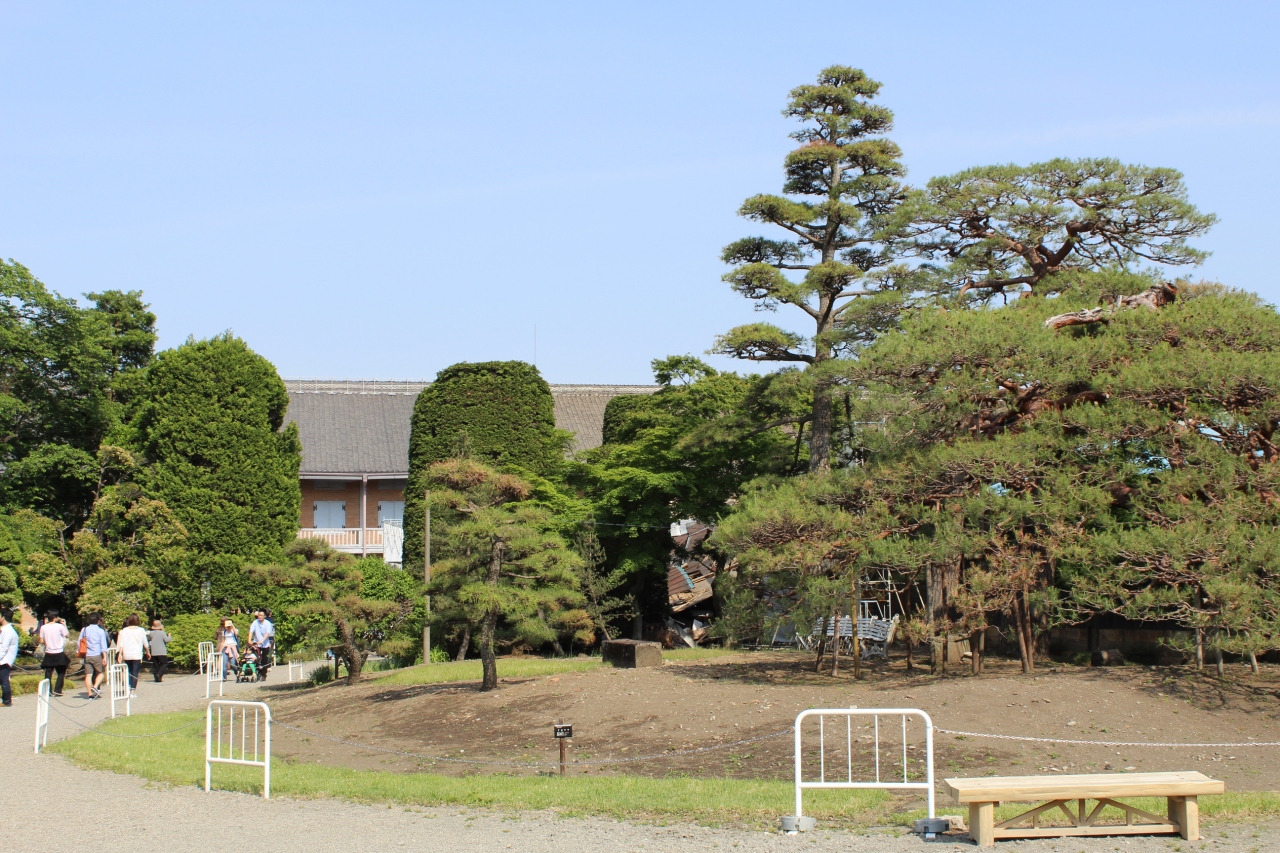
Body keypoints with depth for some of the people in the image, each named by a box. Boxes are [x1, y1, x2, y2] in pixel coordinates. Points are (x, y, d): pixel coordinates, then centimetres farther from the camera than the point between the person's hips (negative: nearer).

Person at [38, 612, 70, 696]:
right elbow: (66, 635, 6)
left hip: (48, 654, 2)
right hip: (59, 654, -2)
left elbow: (41, 641, 2)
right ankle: (57, 690, 3)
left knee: (48, 673, 6)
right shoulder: (60, 626, -8)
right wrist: (64, 624, 15)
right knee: (61, 673, 10)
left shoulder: (43, 627, -1)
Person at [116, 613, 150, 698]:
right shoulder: (141, 630, 1)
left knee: (129, 672, 15)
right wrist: (148, 652, 22)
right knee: (135, 673, -2)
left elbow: (121, 644, -3)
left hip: (126, 655, 2)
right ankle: (132, 692, -7)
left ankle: (129, 689, 9)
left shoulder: (124, 630, 2)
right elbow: (145, 643, 8)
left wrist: (120, 654, 0)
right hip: (137, 655, -2)